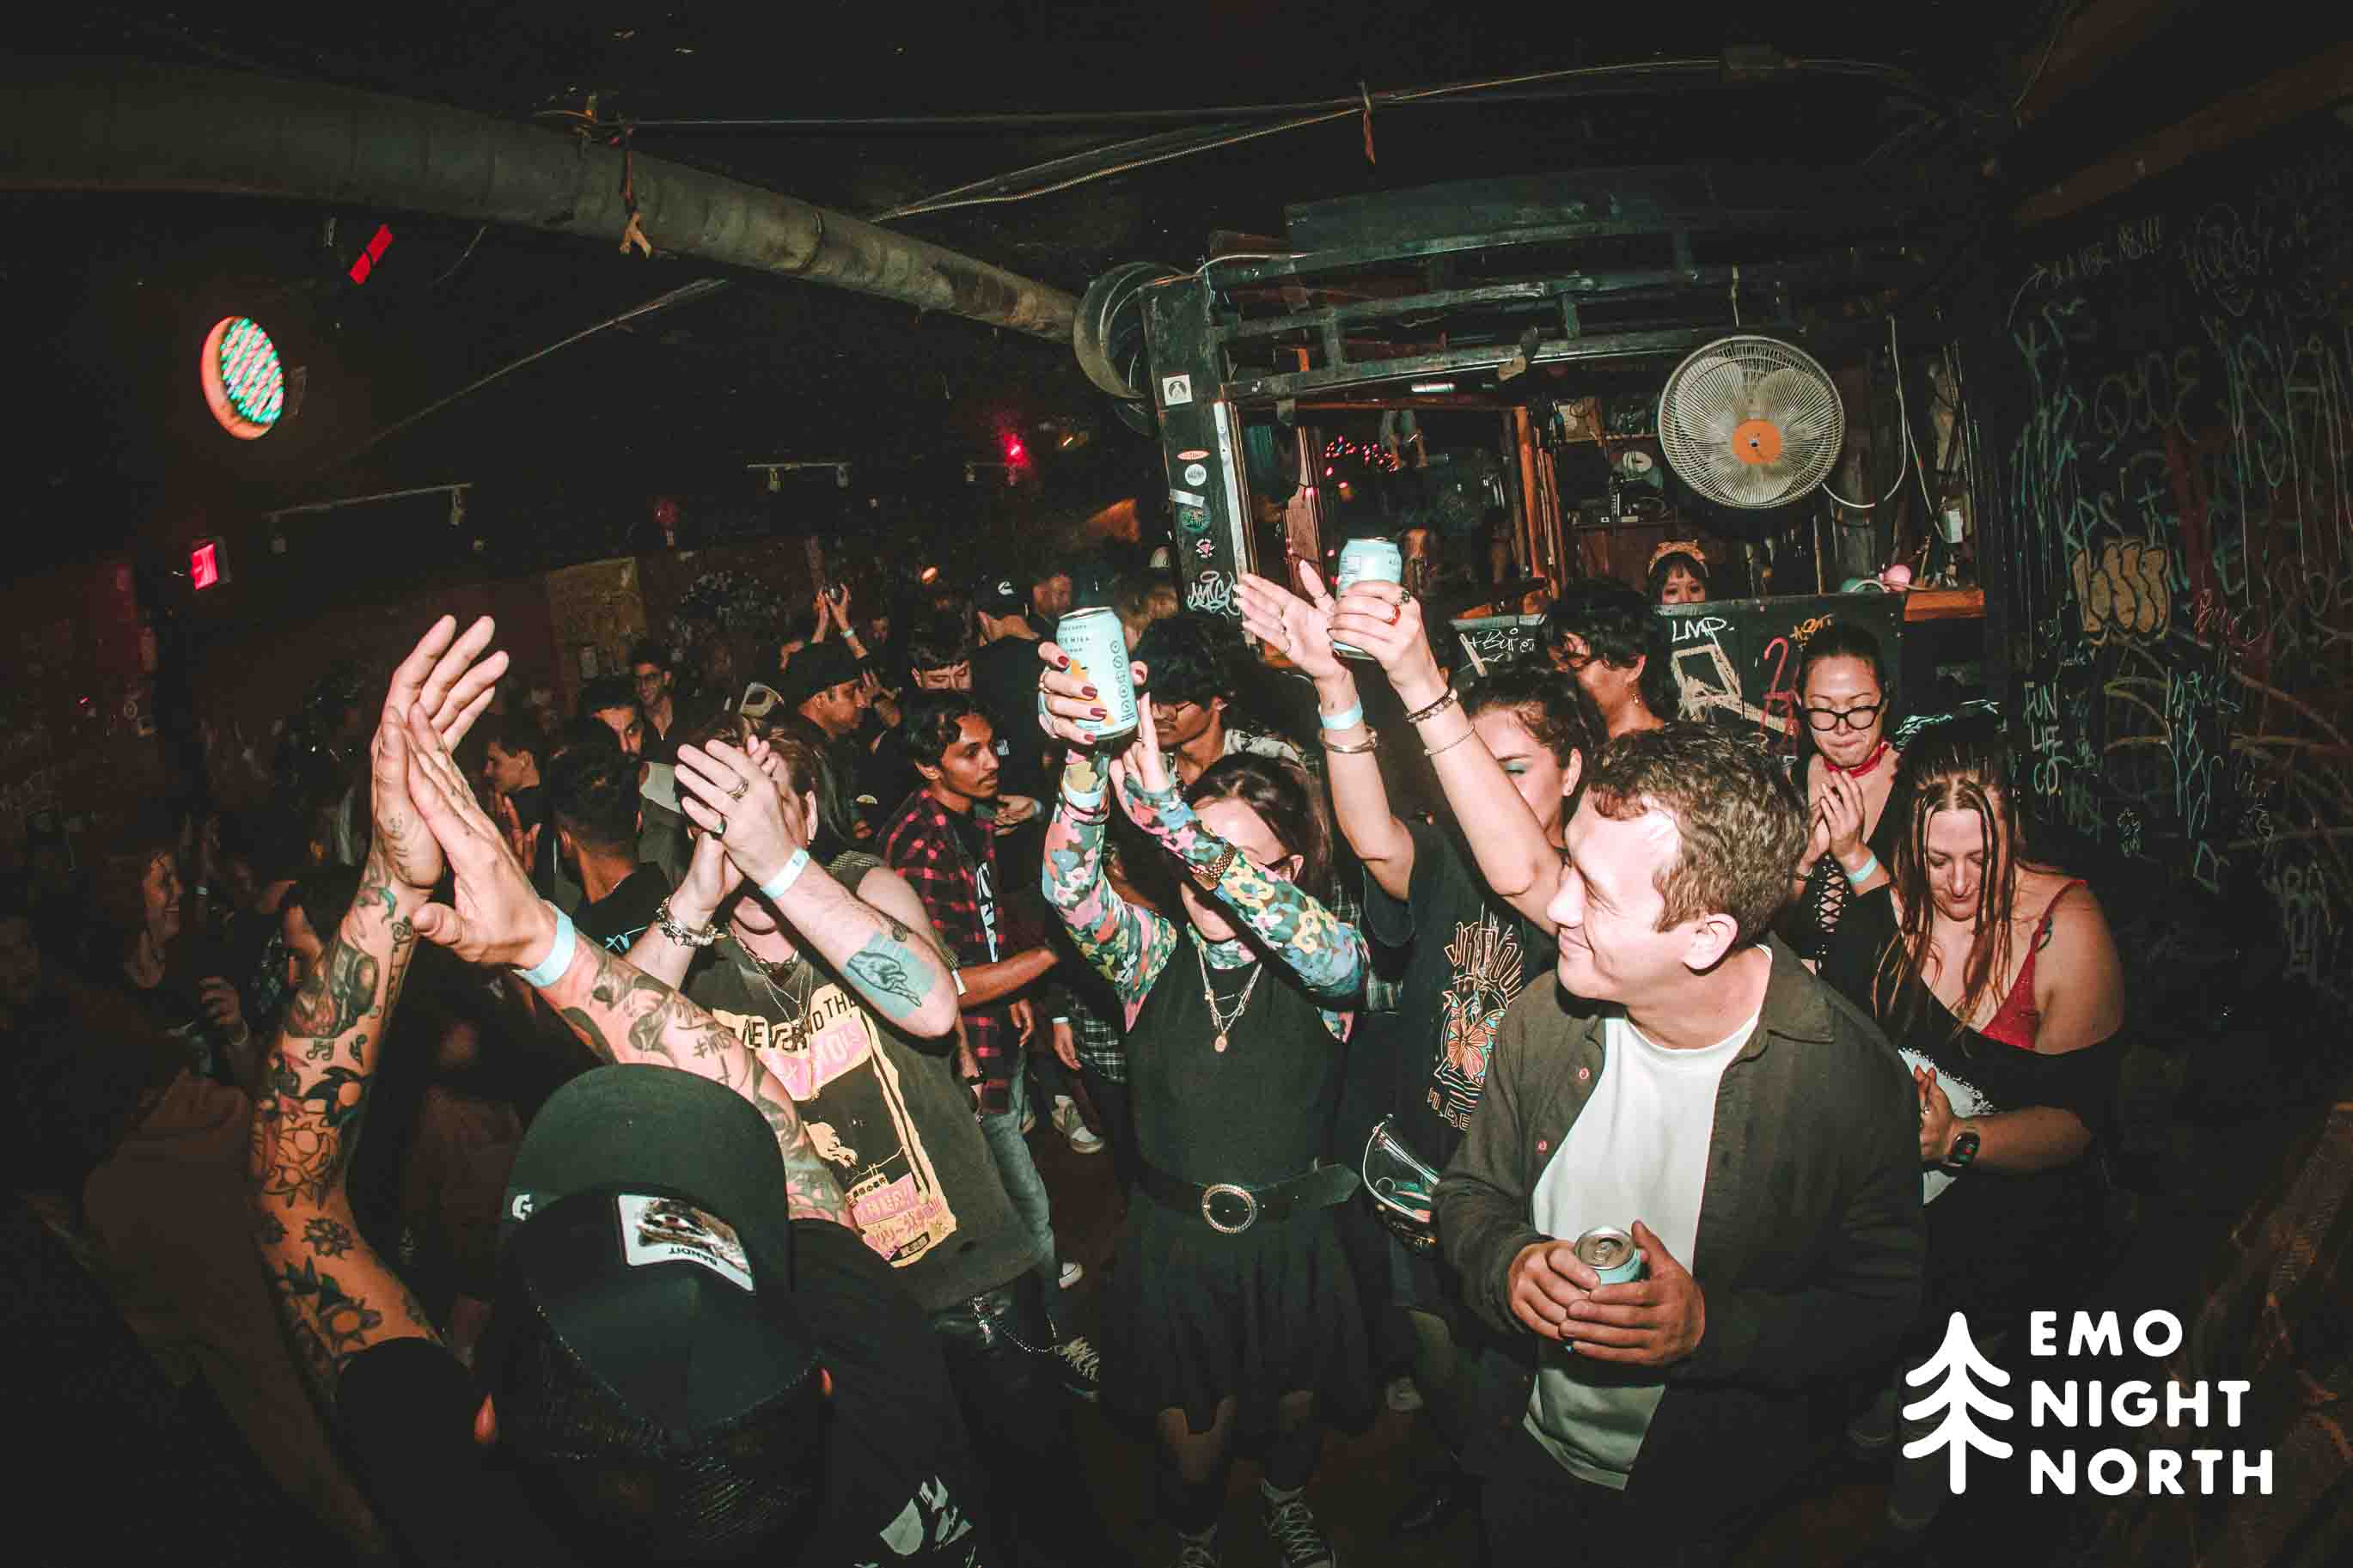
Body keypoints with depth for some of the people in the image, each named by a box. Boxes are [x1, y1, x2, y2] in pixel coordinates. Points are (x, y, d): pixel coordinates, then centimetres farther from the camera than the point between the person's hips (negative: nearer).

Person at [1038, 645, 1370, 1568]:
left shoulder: (1326, 968, -14)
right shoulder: (1154, 955, -9)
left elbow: (1322, 950, -39)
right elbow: (1072, 891, -27)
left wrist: (1174, 815, -51)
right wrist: (1083, 759, -47)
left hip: (1290, 1245, 0)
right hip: (1173, 1244, 0)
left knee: (1294, 1411, 23)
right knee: (1191, 1445, 13)